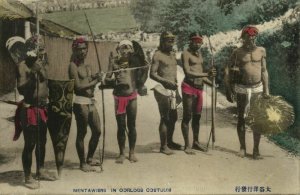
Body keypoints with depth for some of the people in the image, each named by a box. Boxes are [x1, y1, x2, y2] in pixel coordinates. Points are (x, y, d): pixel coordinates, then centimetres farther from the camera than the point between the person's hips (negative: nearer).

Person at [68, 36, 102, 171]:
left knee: (97, 131, 14)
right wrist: (94, 81, -9)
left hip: (90, 102, 8)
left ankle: (90, 158, 31)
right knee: (81, 133, 0)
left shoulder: (88, 67, 17)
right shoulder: (73, 66, -6)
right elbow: (78, 86, -14)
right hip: (80, 102, -8)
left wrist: (95, 78, -8)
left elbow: (91, 86, 11)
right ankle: (83, 163, 11)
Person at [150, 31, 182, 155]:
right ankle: (163, 146, 2)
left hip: (172, 89, 8)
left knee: (173, 117, 13)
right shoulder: (158, 55, -7)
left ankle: (170, 142, 27)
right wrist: (167, 82, -23)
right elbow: (152, 74, -12)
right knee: (165, 118, -6)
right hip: (163, 89, -8)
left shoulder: (173, 54, 17)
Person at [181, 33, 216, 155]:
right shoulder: (186, 54, -8)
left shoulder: (199, 54, 16)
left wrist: (211, 83, 10)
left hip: (199, 87, 8)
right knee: (187, 116, -2)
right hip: (189, 86, -8)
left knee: (197, 116, 14)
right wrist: (207, 74, -27)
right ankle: (187, 145, 3)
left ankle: (196, 142, 26)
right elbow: (188, 73, -20)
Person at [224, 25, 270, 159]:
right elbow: (228, 72, 0)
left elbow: (264, 71, 8)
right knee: (241, 118, 5)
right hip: (242, 89, -2)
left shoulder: (261, 51, 4)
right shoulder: (237, 53, -2)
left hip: (257, 89, 2)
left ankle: (256, 149, 10)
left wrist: (266, 90, 4)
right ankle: (242, 147, 19)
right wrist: (228, 90, -4)